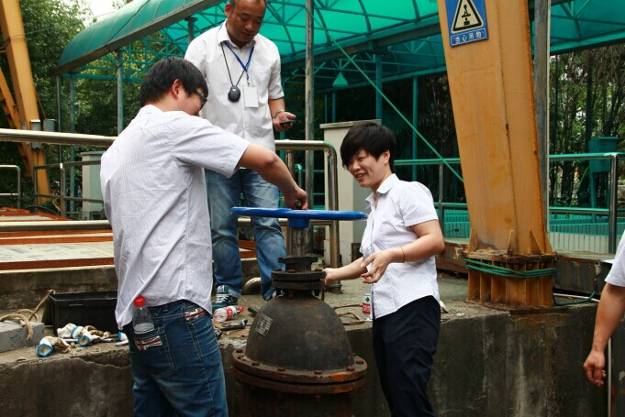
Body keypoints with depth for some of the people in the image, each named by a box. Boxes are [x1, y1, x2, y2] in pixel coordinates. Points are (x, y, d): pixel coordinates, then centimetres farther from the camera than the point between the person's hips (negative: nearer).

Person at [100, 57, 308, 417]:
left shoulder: (116, 150, 21)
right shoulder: (175, 126, -5)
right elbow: (266, 160, -9)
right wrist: (292, 192, 10)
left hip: (136, 309, 9)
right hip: (174, 305, -9)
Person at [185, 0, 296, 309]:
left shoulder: (269, 50, 10)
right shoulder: (202, 47, 0)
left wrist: (279, 115, -1)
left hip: (260, 152, 2)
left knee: (268, 223, -3)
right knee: (222, 228, 5)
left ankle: (276, 290, 1)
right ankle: (228, 289, 17)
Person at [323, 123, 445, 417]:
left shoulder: (407, 192, -2)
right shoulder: (375, 205, 24)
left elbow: (435, 241, -13)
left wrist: (390, 255, -25)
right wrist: (335, 274, 21)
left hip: (412, 306, -9)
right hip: (384, 311, 9)